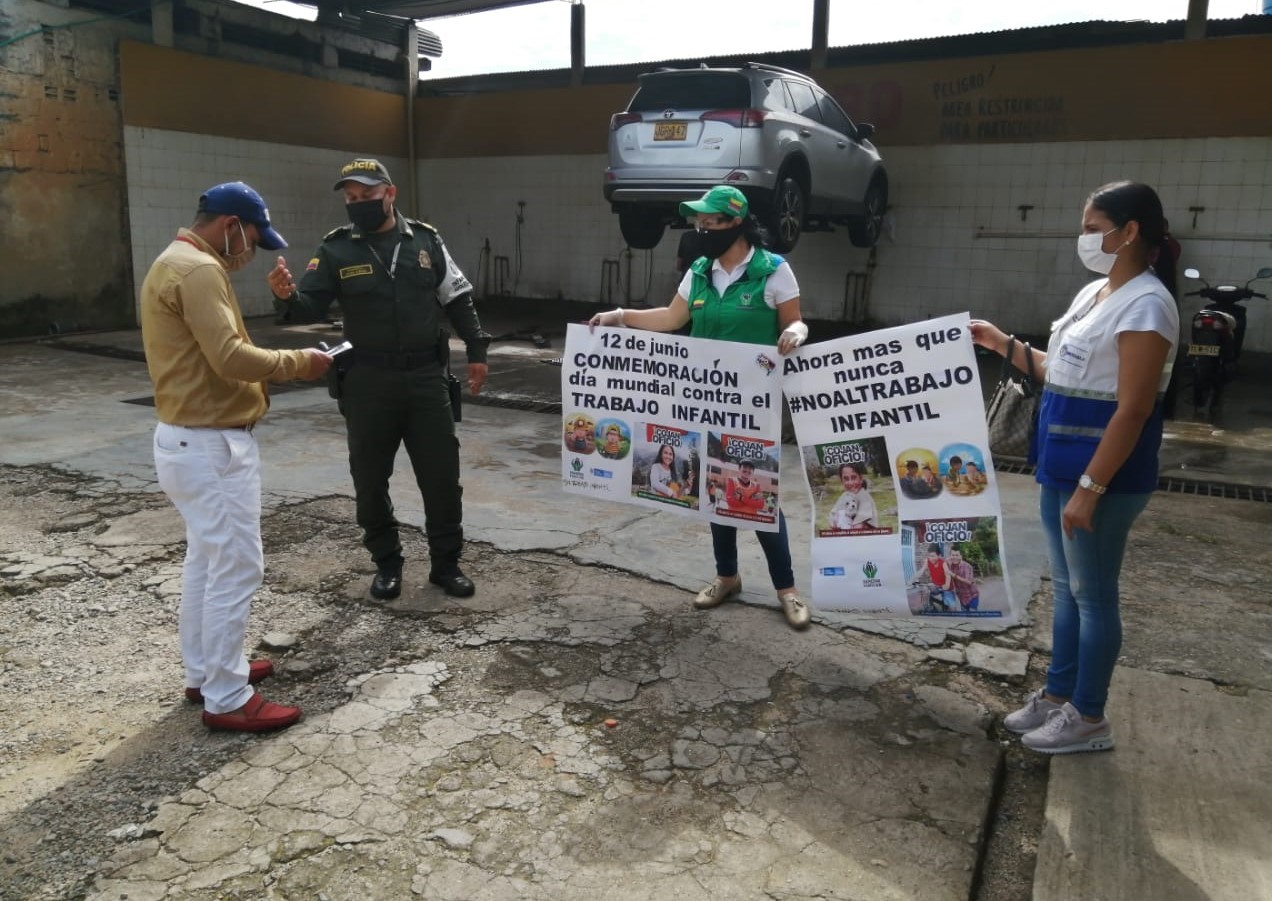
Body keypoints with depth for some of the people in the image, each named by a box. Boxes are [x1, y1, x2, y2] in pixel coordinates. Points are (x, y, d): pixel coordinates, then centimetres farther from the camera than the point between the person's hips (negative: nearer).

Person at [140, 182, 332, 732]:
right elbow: (230, 357, -27)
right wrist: (297, 362, -13)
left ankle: (204, 672, 32)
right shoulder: (198, 269, -18)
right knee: (236, 567, -5)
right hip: (210, 444, -11)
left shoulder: (176, 264, 17)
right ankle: (227, 700, 5)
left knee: (205, 559, 19)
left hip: (191, 437, 11)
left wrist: (277, 367, 5)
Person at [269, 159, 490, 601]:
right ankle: (387, 563, 26)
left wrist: (476, 351, 6)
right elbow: (311, 308, -5)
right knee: (370, 479, 8)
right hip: (368, 381, 0)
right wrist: (288, 297, -27)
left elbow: (458, 300, 10)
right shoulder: (336, 249, -1)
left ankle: (446, 562, 21)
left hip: (426, 376, 1)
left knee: (441, 475, 6)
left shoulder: (426, 240, 3)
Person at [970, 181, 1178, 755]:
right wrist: (1004, 345, 15)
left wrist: (1090, 488, -23)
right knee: (1066, 587, 17)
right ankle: (1057, 695, 31)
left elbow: (1132, 411, -22)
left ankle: (1089, 719, 18)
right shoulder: (1094, 293, 12)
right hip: (1061, 465, 9)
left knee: (1093, 593, 3)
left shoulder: (1145, 304, -17)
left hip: (1103, 473, -9)